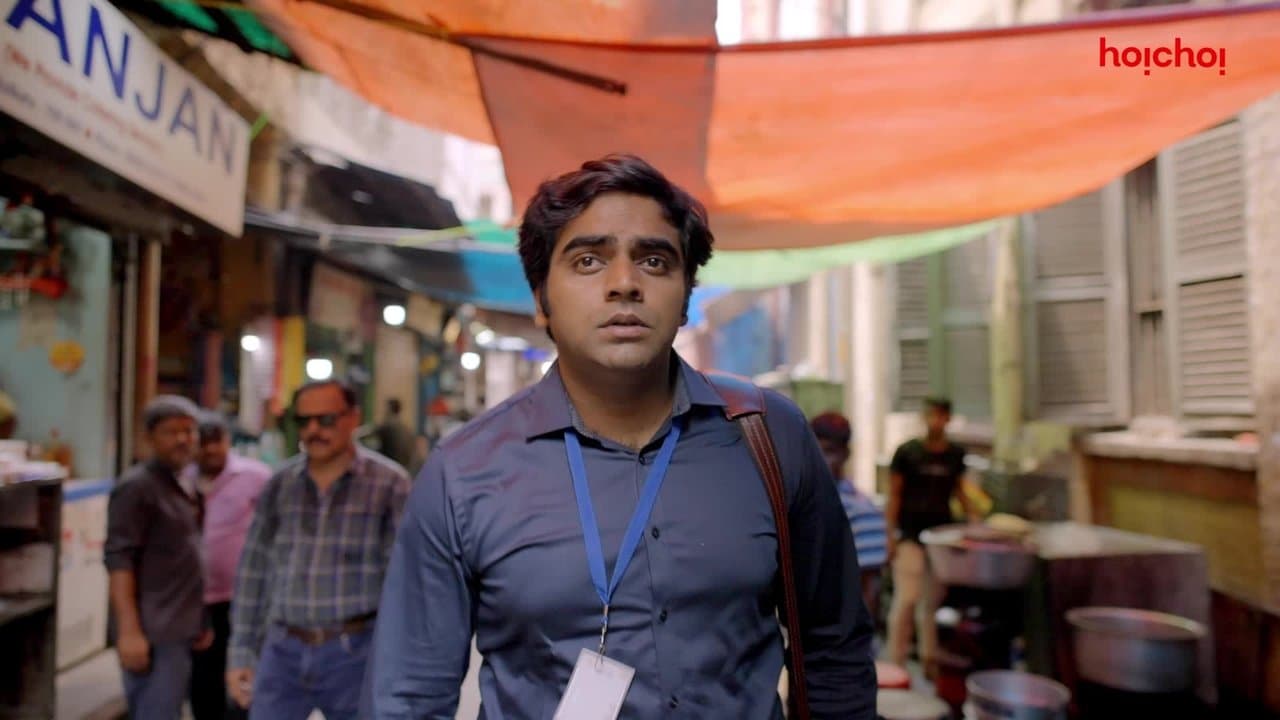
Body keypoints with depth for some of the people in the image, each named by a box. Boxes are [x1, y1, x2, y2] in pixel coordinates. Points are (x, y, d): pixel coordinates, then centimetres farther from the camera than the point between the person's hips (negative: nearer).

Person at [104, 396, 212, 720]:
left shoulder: (180, 486, 15)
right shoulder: (137, 486, -11)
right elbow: (118, 561, -18)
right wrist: (129, 630, -23)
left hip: (177, 632, 9)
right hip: (153, 633, -9)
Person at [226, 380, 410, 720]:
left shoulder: (389, 484, -8)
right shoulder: (279, 485, 5)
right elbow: (253, 572, 9)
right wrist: (241, 652, 9)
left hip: (354, 651, -3)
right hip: (283, 650, 3)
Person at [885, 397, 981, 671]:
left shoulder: (956, 454, 7)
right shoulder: (907, 452, -4)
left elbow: (958, 490, 18)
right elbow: (894, 494, -2)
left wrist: (974, 516, 2)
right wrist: (891, 535, -7)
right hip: (910, 535, -4)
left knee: (935, 600, 9)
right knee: (906, 598, -7)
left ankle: (930, 659, 21)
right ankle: (896, 662, 3)